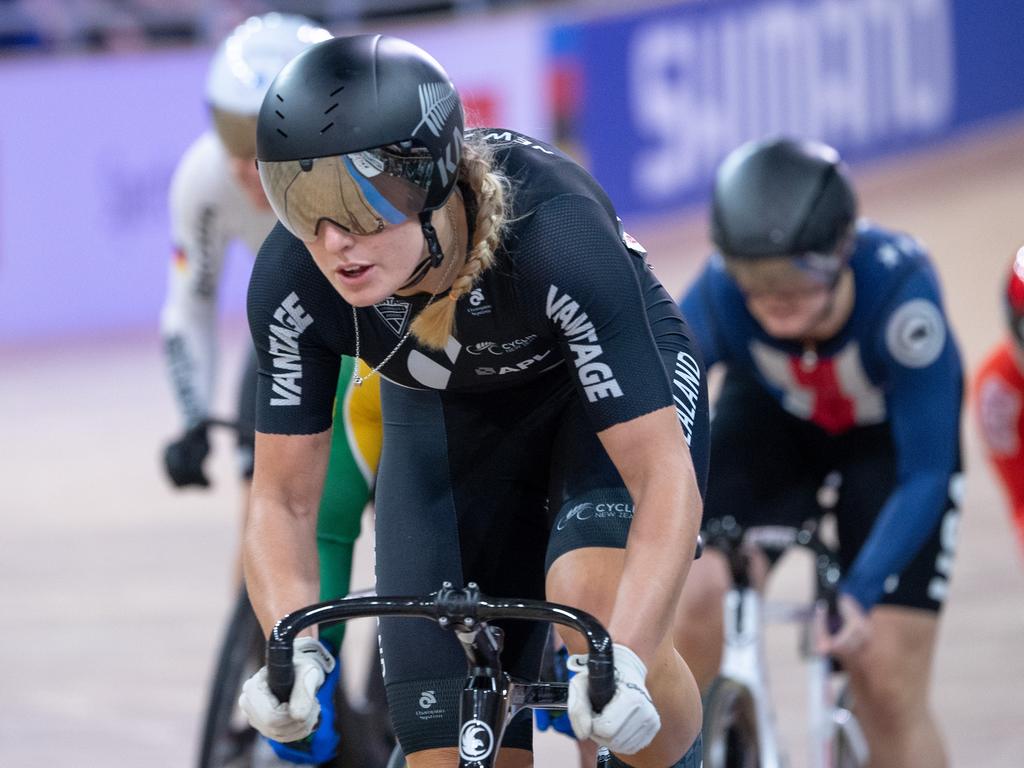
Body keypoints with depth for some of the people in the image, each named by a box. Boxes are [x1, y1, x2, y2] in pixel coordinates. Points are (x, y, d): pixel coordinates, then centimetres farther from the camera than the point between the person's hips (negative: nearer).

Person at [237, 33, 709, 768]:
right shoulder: (293, 280, -29)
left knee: (595, 614, -33)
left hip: (606, 391, -3)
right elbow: (282, 496, -18)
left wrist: (623, 662, -52)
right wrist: (294, 651, -36)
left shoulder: (556, 232, -39)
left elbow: (665, 475, -38)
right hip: (445, 423, 3)